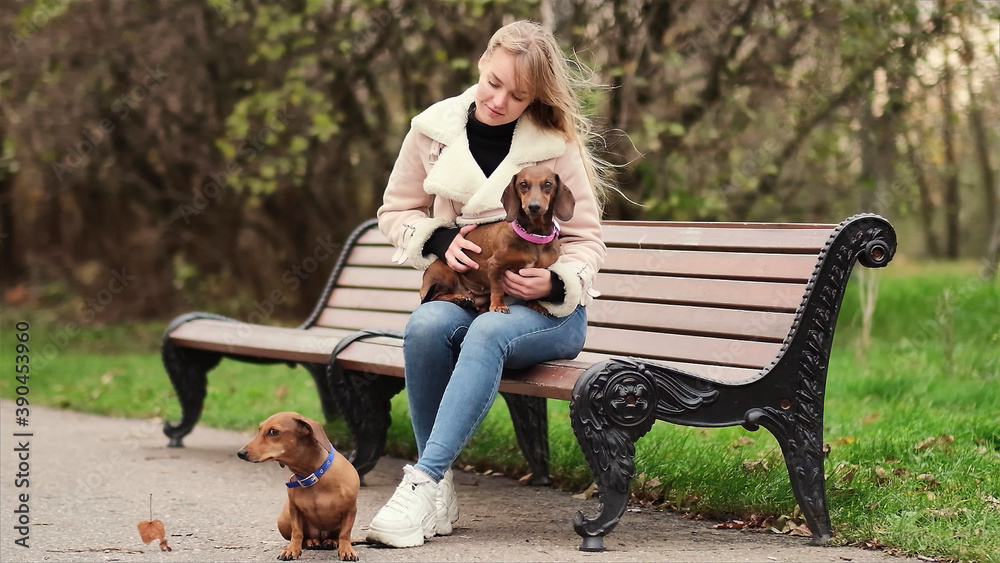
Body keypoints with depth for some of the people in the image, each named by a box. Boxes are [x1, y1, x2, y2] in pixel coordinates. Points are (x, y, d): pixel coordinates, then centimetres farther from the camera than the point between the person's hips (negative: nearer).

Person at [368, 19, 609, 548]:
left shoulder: (556, 146, -6)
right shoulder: (432, 128, 1)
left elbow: (585, 239, 0)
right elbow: (396, 212, 12)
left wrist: (556, 283, -20)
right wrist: (439, 240, -8)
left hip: (545, 309, -3)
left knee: (489, 332, -37)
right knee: (425, 324, -33)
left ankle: (423, 480, -42)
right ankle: (440, 497, -27)